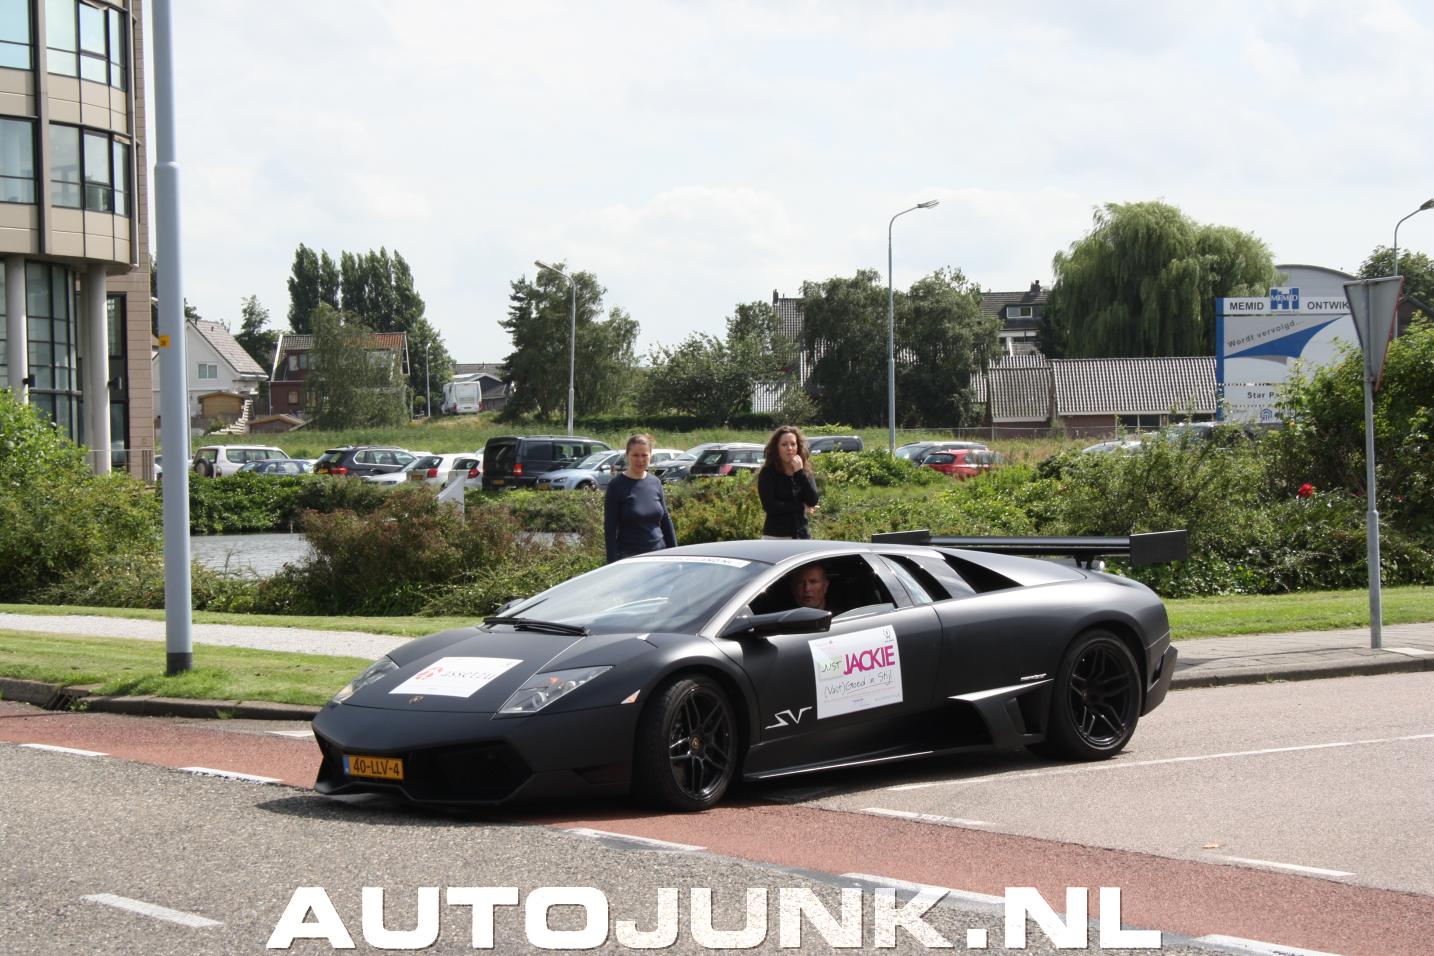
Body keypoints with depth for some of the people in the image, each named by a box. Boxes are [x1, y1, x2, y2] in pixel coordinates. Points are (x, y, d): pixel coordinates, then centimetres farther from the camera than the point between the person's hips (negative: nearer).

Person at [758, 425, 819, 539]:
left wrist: (800, 472, -11)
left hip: (802, 535, 4)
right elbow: (769, 505, -14)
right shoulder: (767, 473, -3)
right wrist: (801, 507, -6)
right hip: (775, 537, -4)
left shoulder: (805, 473, 9)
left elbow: (813, 501, -5)